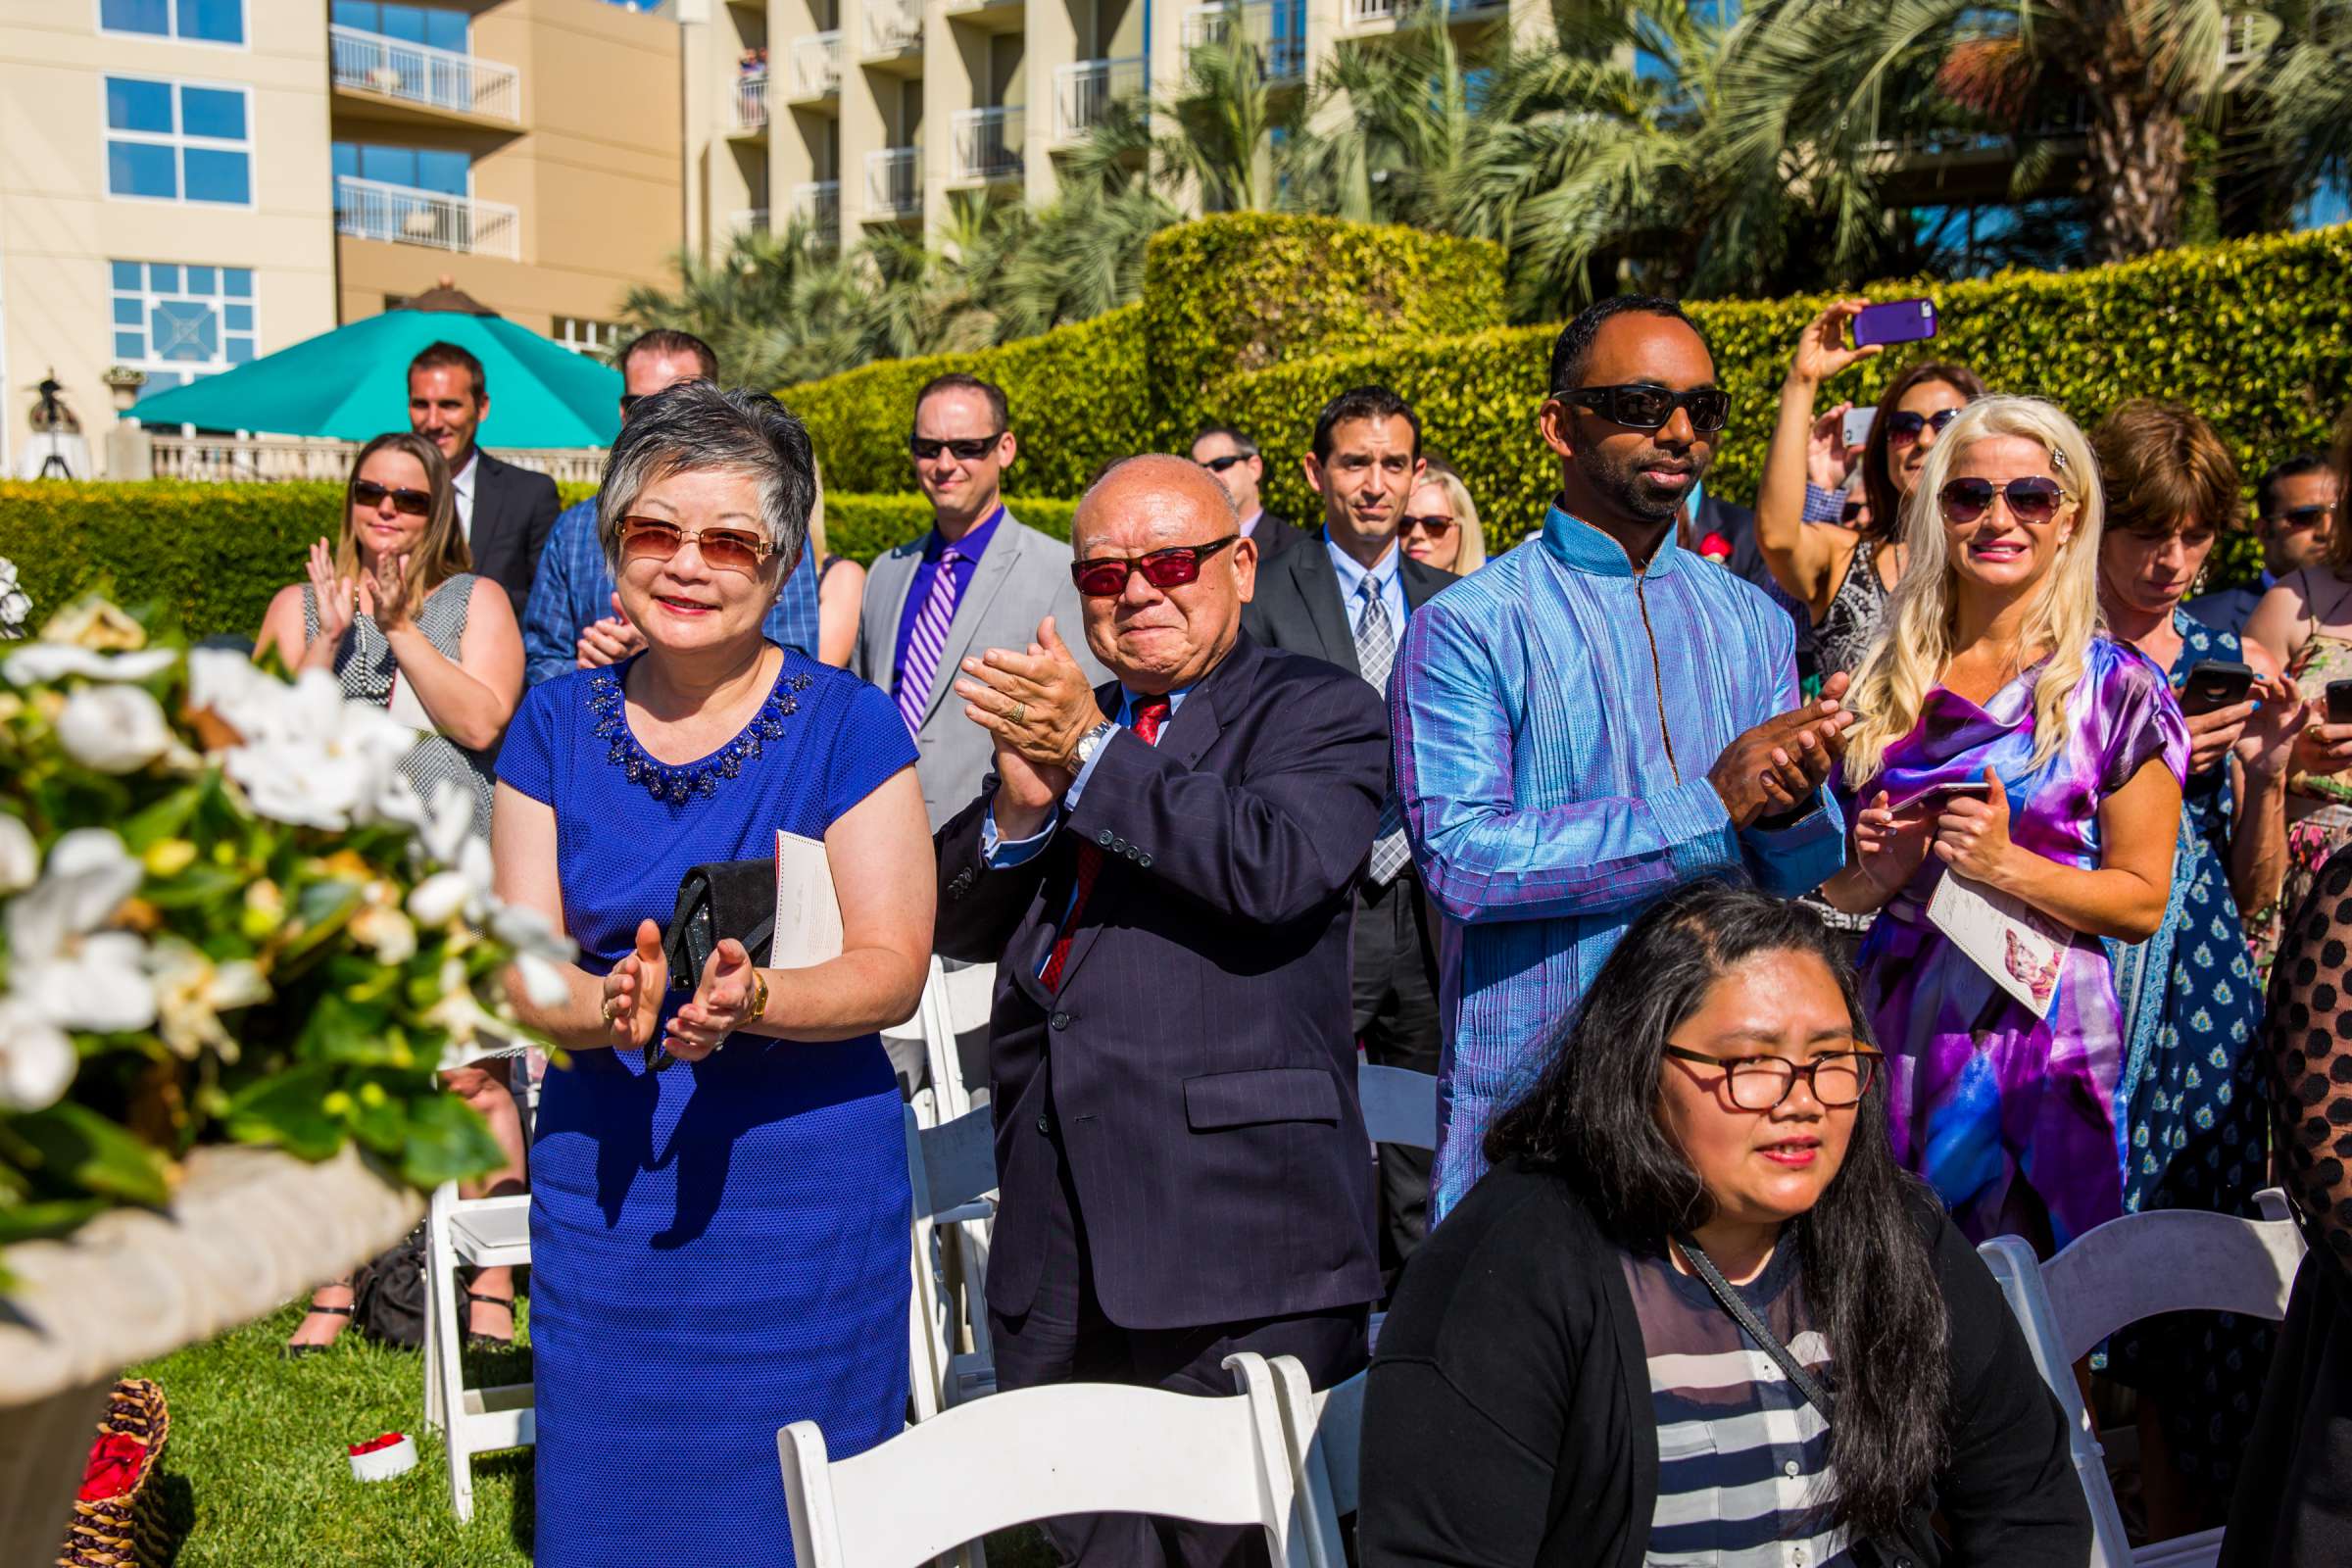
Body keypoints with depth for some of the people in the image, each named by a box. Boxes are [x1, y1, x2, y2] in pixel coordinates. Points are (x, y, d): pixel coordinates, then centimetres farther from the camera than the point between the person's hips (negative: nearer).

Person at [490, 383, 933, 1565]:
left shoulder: (848, 726, -6)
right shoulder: (556, 725, 3)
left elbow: (892, 967, -10)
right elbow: (520, 969, -2)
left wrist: (749, 1000, -29)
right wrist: (612, 1010, -24)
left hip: (807, 1182, -2)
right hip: (601, 1174, 3)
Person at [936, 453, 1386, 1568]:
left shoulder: (1318, 712, 0)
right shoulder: (1052, 719, 17)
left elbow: (1275, 866, -21)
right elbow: (960, 926, 11)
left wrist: (1092, 752, -16)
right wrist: (1021, 804, -8)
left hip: (1236, 1238, -6)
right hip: (1053, 1254, 6)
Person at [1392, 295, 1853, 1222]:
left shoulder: (1753, 624, 9)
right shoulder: (1466, 627, -8)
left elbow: (1813, 875, 7)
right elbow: (1458, 858, -20)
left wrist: (1792, 803, -17)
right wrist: (1711, 806, -19)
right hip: (1529, 1095, -4)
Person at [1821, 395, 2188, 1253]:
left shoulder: (2116, 685, -1)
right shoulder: (1880, 681, 7)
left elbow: (2143, 900, -2)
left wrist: (2007, 866, -15)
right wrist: (1881, 870, -6)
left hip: (2042, 1037, -3)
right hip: (1892, 1035, 3)